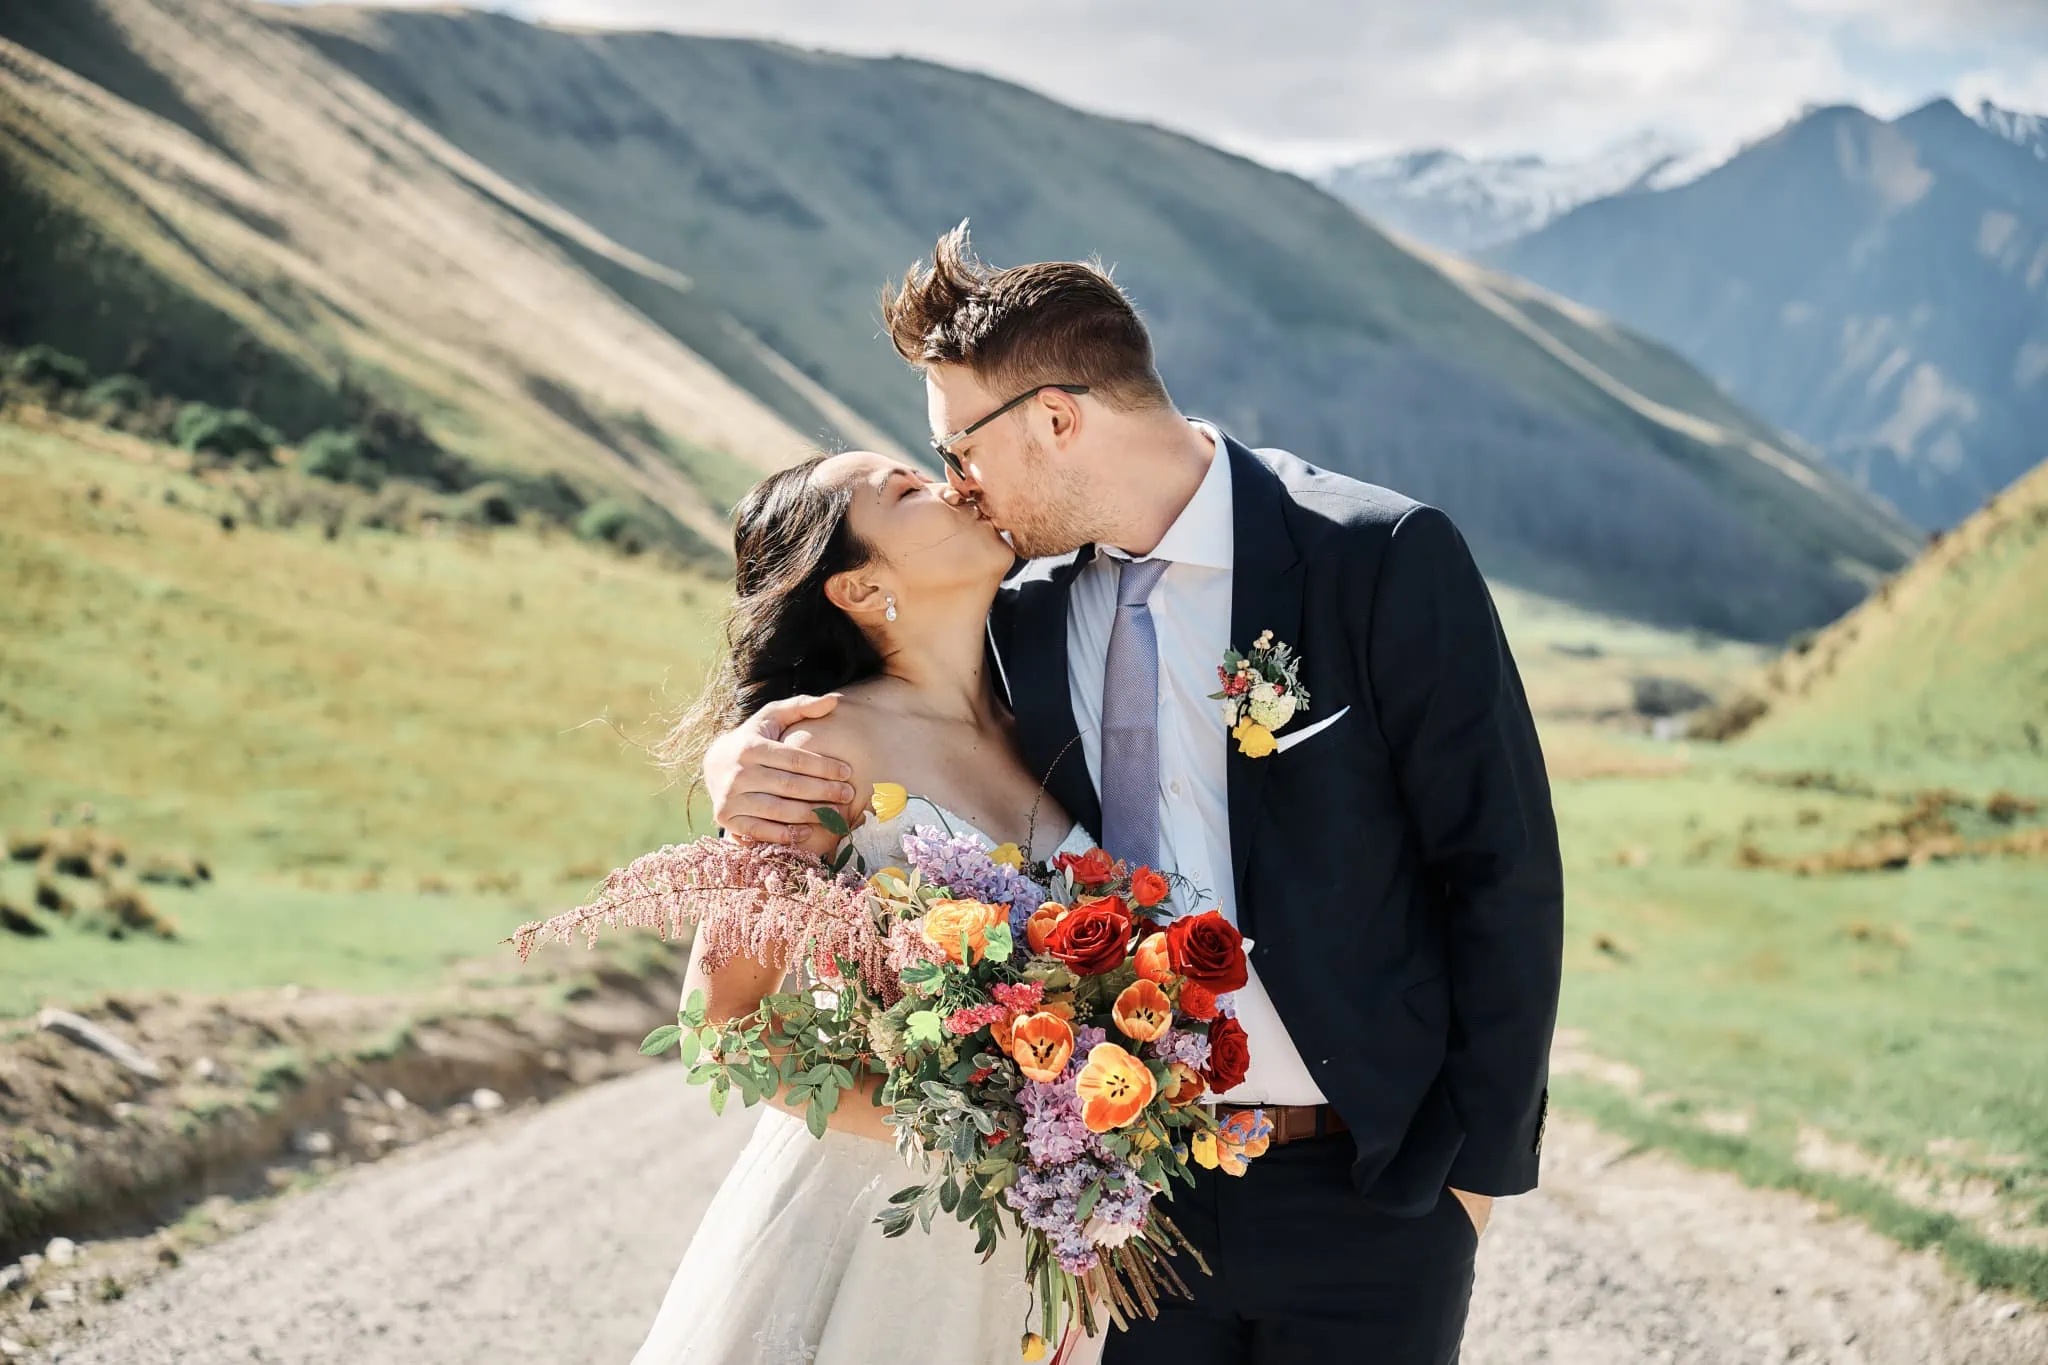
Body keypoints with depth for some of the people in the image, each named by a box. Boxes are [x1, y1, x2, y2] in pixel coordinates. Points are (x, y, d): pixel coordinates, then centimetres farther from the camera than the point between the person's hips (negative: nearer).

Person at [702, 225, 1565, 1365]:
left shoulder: (1386, 559, -10)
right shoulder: (1026, 611, 2)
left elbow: (1505, 872, -8)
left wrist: (1474, 1165, -8)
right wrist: (747, 759, -6)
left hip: (1370, 1186, -3)